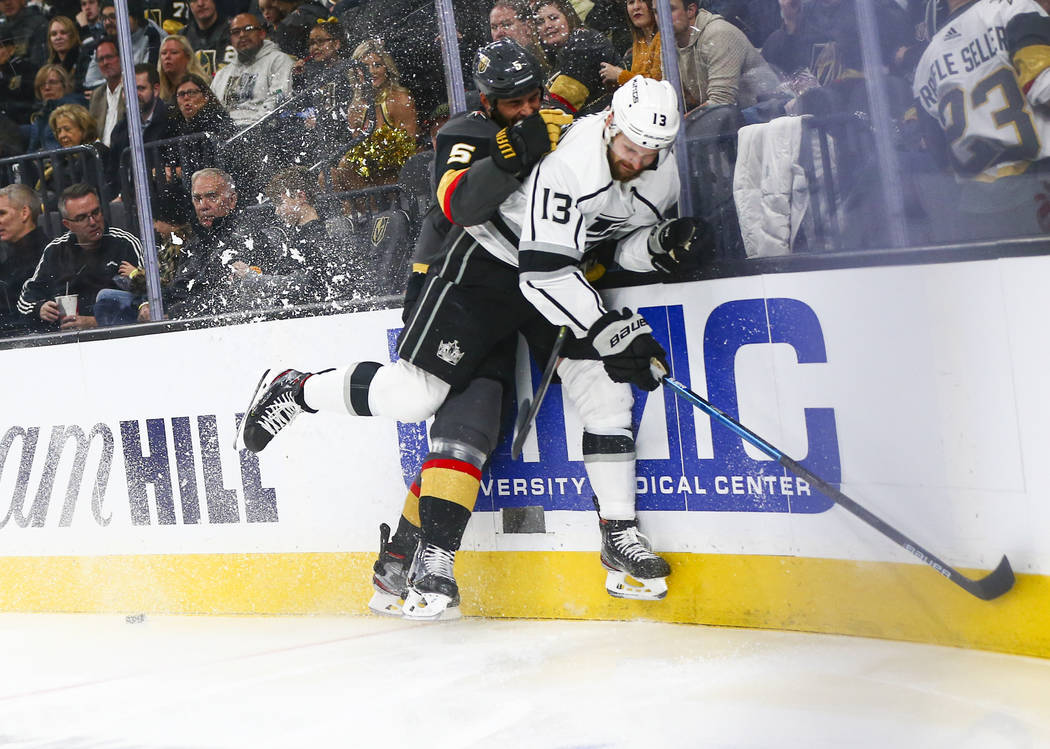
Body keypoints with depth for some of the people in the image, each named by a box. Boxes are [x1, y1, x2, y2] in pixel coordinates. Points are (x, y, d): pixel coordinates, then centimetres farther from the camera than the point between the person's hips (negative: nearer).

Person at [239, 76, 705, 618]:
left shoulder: (663, 173, -5)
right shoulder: (570, 160, -30)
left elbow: (625, 247, 8)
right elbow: (543, 270, -32)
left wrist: (661, 244, -15)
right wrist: (609, 334, -34)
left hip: (565, 275, 7)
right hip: (488, 265, -7)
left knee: (608, 394, -6)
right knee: (412, 396, -14)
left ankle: (619, 537, 6)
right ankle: (296, 391, 11)